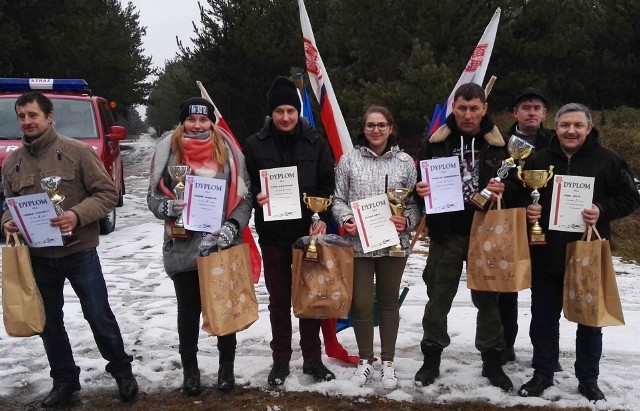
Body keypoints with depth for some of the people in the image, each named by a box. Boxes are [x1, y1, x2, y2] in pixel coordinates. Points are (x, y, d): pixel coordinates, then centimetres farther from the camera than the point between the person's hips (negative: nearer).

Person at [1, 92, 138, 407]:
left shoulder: (77, 151, -8)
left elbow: (108, 193, -10)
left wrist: (77, 215, -25)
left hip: (79, 253, -4)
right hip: (37, 258, 4)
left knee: (99, 316, 5)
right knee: (49, 323, 14)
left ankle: (122, 371, 26)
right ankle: (64, 380, 32)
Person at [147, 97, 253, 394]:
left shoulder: (228, 151, 2)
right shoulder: (168, 151, 1)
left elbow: (244, 197, 4)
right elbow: (153, 195, 5)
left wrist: (232, 226, -11)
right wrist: (167, 207, -17)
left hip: (223, 247, 0)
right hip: (183, 247, 0)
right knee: (188, 310, 12)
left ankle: (227, 367, 28)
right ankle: (190, 370, 27)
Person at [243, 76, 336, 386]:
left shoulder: (316, 143, 1)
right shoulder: (254, 145, -1)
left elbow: (328, 185, 3)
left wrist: (323, 218, -10)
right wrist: (255, 198, -17)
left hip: (309, 232, 0)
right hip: (272, 234, 0)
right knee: (279, 300, 9)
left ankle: (312, 358, 22)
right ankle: (280, 360, 22)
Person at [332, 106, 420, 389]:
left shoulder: (405, 161, 3)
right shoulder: (349, 159, 1)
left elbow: (415, 202, 4)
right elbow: (338, 199, 4)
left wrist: (407, 221, -14)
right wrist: (346, 220, -14)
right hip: (358, 243, 0)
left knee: (389, 302, 11)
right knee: (361, 303, 2)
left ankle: (388, 362, 24)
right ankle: (365, 360, 22)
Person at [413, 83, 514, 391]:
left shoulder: (499, 145, 2)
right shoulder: (435, 143, 3)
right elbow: (419, 184, 9)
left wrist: (504, 192, -17)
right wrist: (419, 190, -14)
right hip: (445, 234, 0)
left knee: (488, 298, 10)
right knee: (438, 298, 8)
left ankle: (492, 361, 24)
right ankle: (431, 359, 22)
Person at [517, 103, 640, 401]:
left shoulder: (608, 161, -1)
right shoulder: (538, 161, 5)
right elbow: (519, 197, 12)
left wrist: (602, 210, -17)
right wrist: (527, 209, -10)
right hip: (546, 255, 2)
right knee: (543, 318, 10)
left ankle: (588, 379, 25)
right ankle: (543, 374, 25)